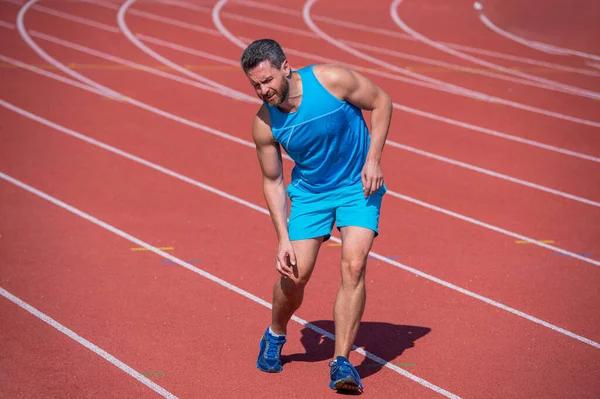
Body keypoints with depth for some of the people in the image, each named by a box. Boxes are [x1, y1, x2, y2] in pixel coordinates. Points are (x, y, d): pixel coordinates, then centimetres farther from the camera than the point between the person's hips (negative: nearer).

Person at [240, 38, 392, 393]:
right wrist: (283, 238, -10)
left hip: (359, 185, -2)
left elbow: (381, 102, -8)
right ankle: (275, 338, 29)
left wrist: (373, 159, -15)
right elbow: (272, 181, -4)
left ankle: (342, 362, -13)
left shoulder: (331, 80, -24)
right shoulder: (264, 124, -16)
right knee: (294, 275, -3)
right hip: (309, 191, 2)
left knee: (354, 265, -17)